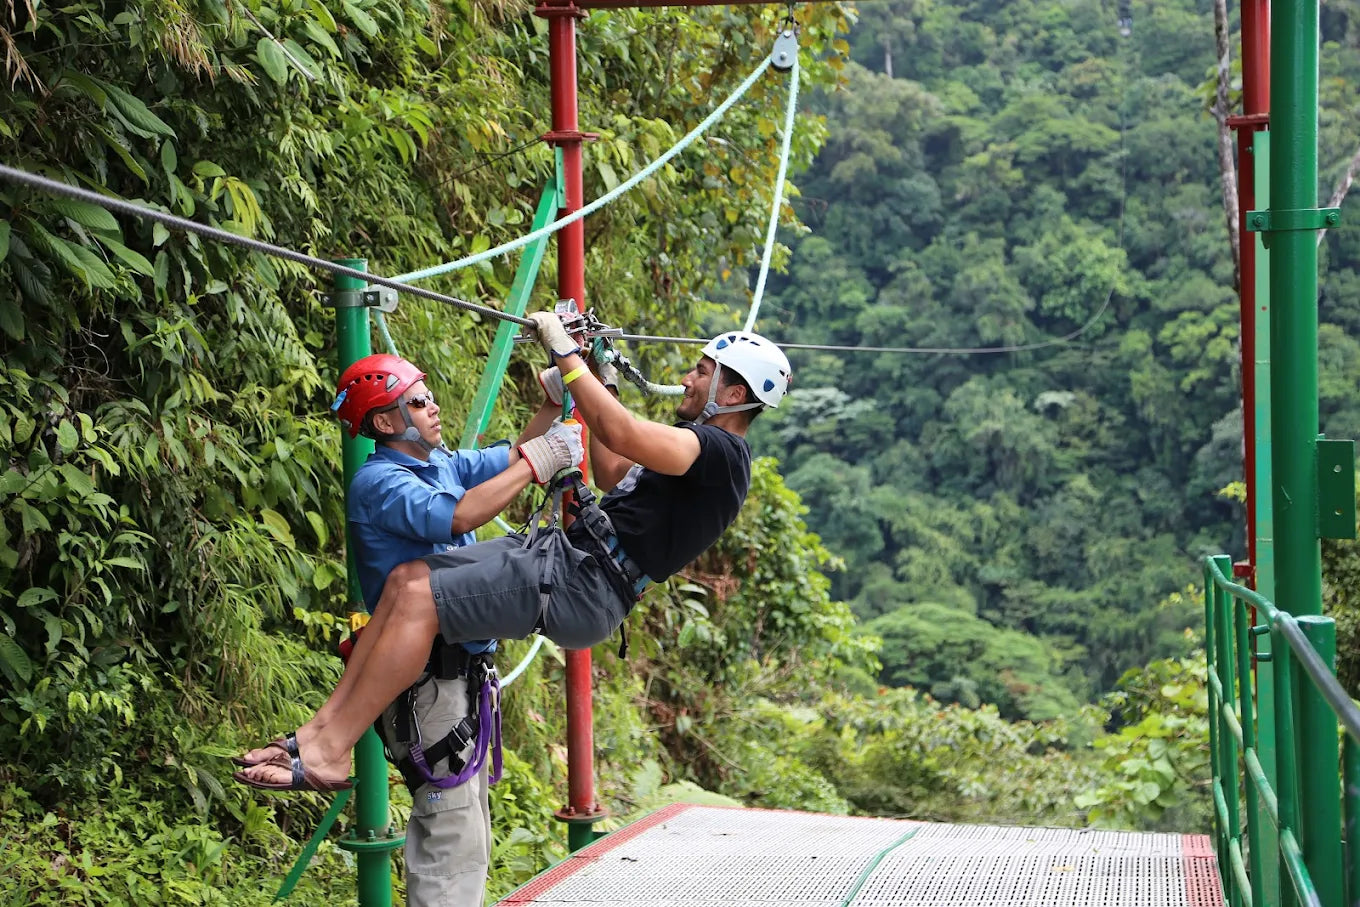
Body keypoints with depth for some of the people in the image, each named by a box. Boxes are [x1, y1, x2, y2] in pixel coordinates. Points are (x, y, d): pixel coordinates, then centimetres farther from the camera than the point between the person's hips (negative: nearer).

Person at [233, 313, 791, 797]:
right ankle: (325, 724, 1)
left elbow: (622, 435, -26)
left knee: (420, 599, -19)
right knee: (406, 578, 2)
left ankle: (326, 757, -18)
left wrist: (565, 352, -18)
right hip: (564, 552, 10)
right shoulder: (700, 445, 23)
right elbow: (613, 476, 39)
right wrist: (594, 385, 33)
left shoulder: (723, 450, -10)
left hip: (583, 585, -10)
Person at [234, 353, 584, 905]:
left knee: (465, 840, 15)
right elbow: (454, 517, -29)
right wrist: (535, 463, -23)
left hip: (460, 676, 10)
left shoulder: (442, 465, 13)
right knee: (452, 843, -12)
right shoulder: (378, 481, -14)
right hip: (427, 685, -10)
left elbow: (511, 460, 17)